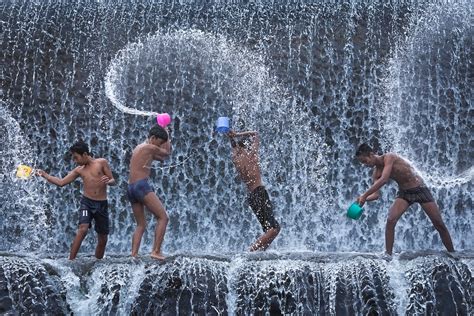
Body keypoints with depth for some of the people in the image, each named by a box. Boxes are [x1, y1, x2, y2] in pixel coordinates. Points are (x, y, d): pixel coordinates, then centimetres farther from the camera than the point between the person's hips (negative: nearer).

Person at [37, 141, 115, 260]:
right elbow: (61, 182, 9)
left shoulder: (101, 162, 0)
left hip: (102, 205, 0)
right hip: (87, 202, 0)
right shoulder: (79, 170, 7)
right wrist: (45, 175, 1)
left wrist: (108, 181, -22)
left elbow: (113, 181, 1)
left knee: (103, 239, 6)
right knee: (83, 229, -25)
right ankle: (71, 260, -23)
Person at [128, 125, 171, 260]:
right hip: (142, 186, -10)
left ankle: (133, 255, 0)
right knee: (163, 217, -9)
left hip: (131, 188, 10)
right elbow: (167, 153, 13)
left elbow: (161, 158, 32)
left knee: (141, 225, 12)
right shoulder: (150, 147, -4)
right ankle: (156, 251, -17)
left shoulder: (139, 148, 23)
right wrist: (166, 134, 22)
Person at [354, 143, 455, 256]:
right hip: (404, 193, 5)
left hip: (420, 189, -5)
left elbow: (384, 180, -34)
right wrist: (365, 199, -28)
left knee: (439, 225, -1)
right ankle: (388, 254, -11)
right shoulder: (376, 172, -3)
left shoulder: (389, 157, -23)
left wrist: (365, 195, -35)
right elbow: (376, 194, -7)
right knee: (390, 220, -18)